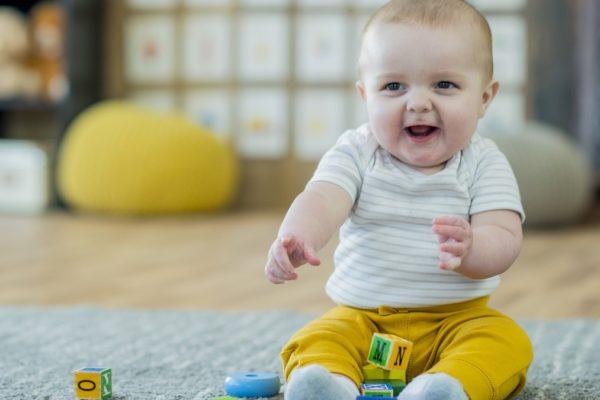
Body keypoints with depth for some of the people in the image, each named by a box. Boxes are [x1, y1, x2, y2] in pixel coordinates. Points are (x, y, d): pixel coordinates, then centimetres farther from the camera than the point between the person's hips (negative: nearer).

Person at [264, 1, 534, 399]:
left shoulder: (483, 164, -4)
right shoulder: (356, 154, -3)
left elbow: (504, 240, -17)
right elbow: (322, 200, -22)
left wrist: (470, 249, -43)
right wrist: (297, 237, -48)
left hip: (456, 317, 0)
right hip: (362, 318, 1)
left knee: (507, 341, -27)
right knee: (312, 341, -23)